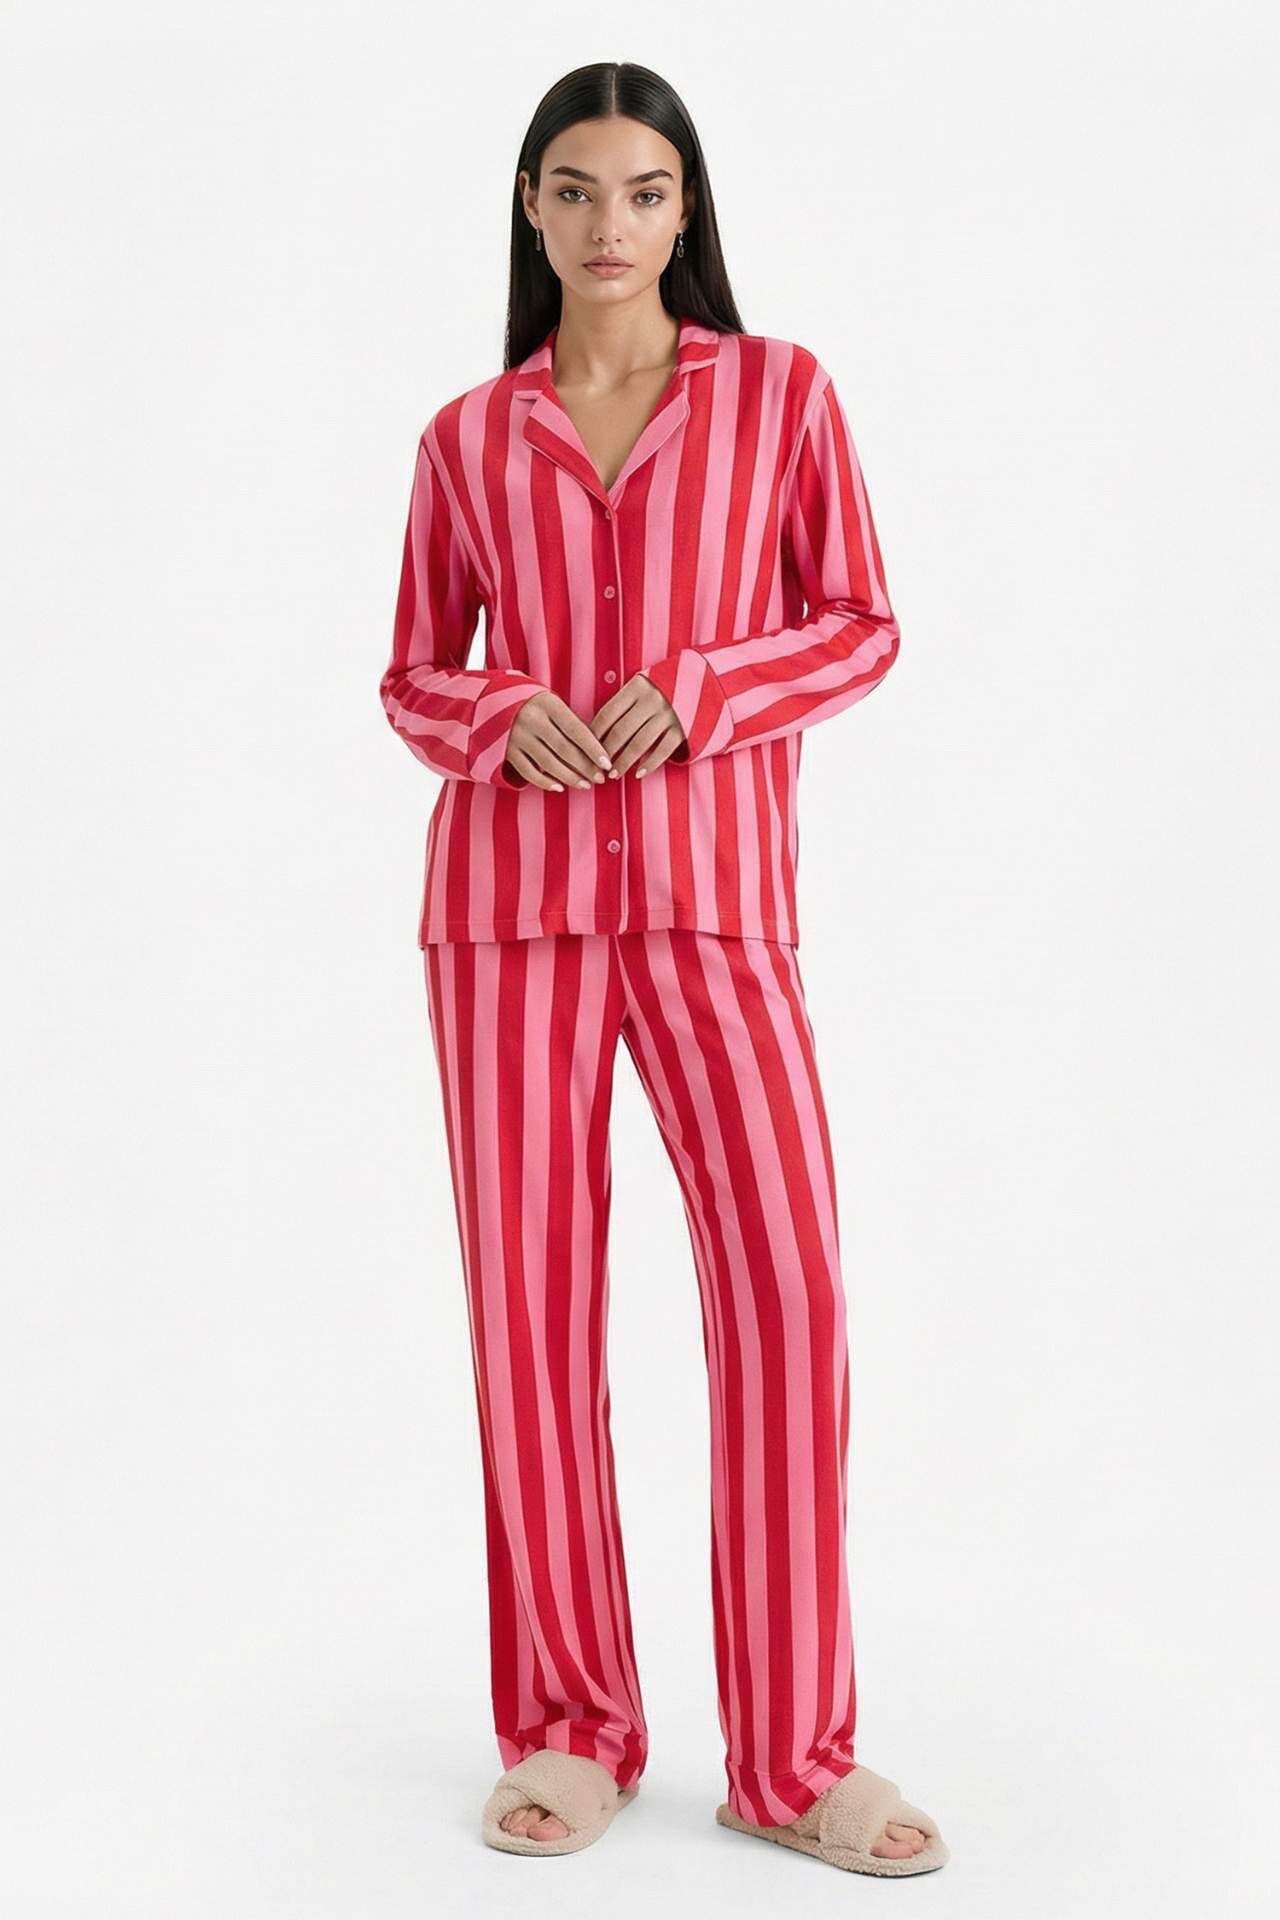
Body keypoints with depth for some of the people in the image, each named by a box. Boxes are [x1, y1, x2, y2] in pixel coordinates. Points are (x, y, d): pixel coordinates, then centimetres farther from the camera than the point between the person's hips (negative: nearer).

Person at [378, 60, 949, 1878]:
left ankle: (796, 1756, 0)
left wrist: (695, 688, -11)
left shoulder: (781, 393, 8)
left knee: (789, 1283, -11)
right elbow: (412, 678, 15)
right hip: (509, 887, 2)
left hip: (712, 888, -1)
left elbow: (861, 627, 6)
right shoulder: (468, 438, 11)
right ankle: (569, 1729, 13)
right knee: (532, 1298, 0)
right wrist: (500, 715, -7)